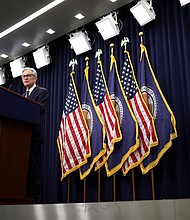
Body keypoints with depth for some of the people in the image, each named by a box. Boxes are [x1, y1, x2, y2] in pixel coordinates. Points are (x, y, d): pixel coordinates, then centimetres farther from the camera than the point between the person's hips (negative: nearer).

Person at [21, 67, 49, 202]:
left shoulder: (42, 92, 3)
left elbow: (39, 109, -12)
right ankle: (24, 192, 11)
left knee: (34, 165, -6)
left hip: (34, 134, -7)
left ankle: (34, 195, -2)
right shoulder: (23, 96, 26)